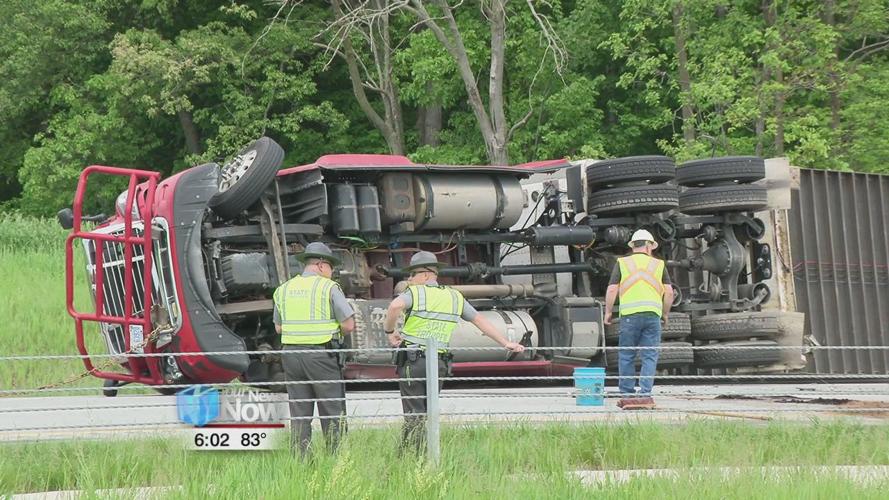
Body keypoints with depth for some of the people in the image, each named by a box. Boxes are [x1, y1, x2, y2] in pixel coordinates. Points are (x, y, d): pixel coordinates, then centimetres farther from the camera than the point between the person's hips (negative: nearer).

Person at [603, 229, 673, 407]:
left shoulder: (622, 263, 9)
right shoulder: (658, 264, 11)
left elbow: (612, 289, 1)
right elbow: (669, 291, 5)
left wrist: (608, 311, 10)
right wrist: (665, 313, 16)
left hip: (629, 314, -1)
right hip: (652, 313, 1)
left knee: (626, 356, 7)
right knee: (649, 357, 3)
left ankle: (627, 394, 7)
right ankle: (645, 394, -5)